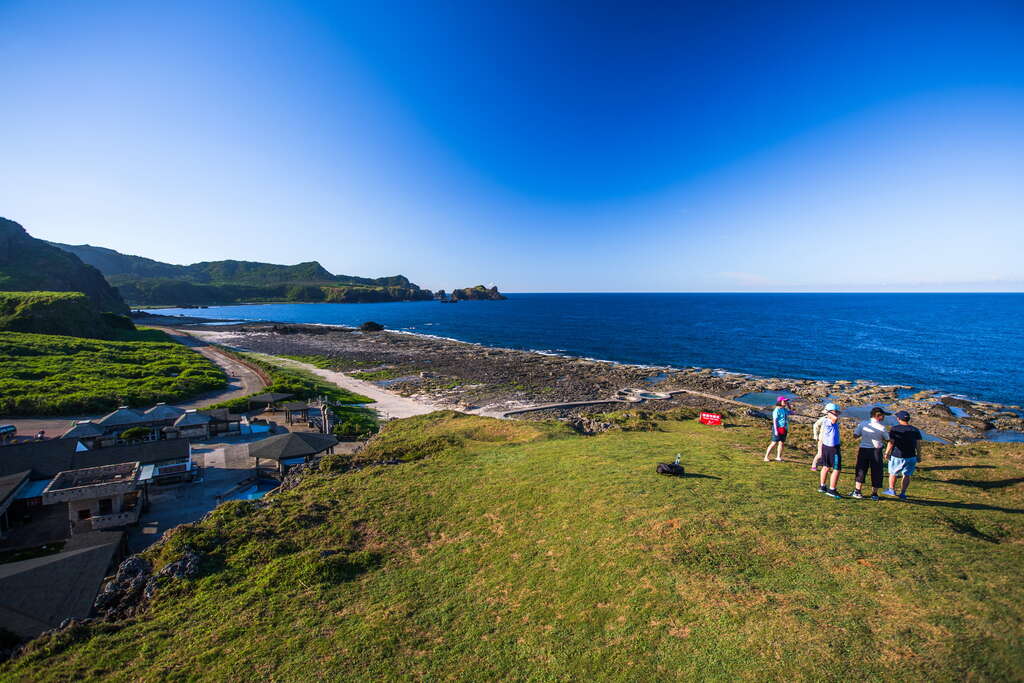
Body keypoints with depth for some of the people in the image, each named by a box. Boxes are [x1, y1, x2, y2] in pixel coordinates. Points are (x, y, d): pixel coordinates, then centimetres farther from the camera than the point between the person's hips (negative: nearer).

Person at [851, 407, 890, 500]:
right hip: (876, 451, -2)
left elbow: (855, 435, -2)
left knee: (861, 470, 12)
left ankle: (857, 491, 14)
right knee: (876, 472, 10)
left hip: (863, 449, 2)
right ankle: (874, 494, 16)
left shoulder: (863, 423, -4)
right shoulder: (881, 427, -10)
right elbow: (887, 439, -1)